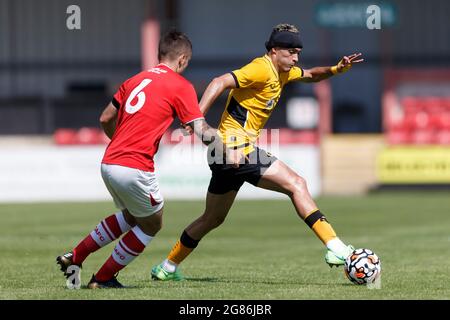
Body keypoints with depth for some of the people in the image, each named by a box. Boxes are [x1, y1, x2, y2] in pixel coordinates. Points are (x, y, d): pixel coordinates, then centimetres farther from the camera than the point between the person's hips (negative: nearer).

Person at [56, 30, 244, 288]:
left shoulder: (136, 80, 16)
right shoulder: (181, 86, -3)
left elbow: (106, 119, 21)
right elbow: (202, 131, -11)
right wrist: (228, 150, -1)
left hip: (108, 164, 7)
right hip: (135, 168, -7)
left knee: (131, 216, 29)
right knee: (152, 224, 15)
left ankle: (74, 257, 25)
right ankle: (103, 279, 16)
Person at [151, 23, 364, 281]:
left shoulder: (283, 72, 15)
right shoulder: (261, 69, -14)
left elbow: (311, 75, 32)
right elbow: (220, 83, -24)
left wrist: (337, 69, 12)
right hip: (237, 146, -11)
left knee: (213, 219, 19)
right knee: (296, 184, -14)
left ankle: (167, 267, 28)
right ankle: (335, 248, -18)